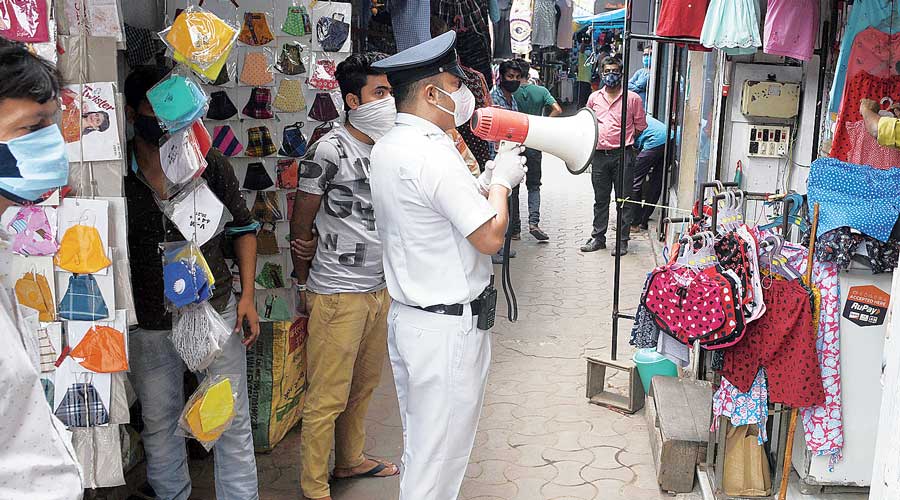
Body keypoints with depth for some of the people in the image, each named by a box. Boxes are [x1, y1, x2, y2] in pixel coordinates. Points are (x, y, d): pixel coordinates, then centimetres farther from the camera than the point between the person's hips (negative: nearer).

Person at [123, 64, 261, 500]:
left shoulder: (212, 166, -4)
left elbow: (243, 230, 6)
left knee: (233, 422, 8)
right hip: (148, 326, 1)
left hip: (216, 314, 0)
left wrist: (247, 296, -2)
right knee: (159, 424, 17)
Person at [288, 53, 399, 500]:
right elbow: (300, 226, -6)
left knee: (364, 385, 19)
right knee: (328, 396, 1)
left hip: (379, 289, 7)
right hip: (338, 293, -7)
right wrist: (304, 286, 2)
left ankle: (350, 460, 38)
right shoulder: (329, 151, -13)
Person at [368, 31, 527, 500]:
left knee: (419, 442, 22)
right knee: (439, 459, 4)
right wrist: (501, 181, -5)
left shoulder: (386, 147, 8)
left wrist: (487, 181, 10)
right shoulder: (433, 154, -22)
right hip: (448, 327, -10)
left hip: (406, 316, 10)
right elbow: (490, 237, -20)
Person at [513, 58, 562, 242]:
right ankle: (534, 221, -7)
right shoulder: (541, 91, -1)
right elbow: (557, 110, -9)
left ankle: (515, 229, 11)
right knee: (534, 185, 14)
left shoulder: (510, 92, -8)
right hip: (534, 144, 2)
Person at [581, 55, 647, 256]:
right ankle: (598, 237, 20)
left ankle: (622, 241, 7)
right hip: (599, 155, 4)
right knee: (600, 199, 12)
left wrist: (623, 139, 10)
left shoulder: (632, 98, -1)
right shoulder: (594, 98, 10)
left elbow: (640, 126, 6)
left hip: (622, 155, -4)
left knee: (624, 200, 1)